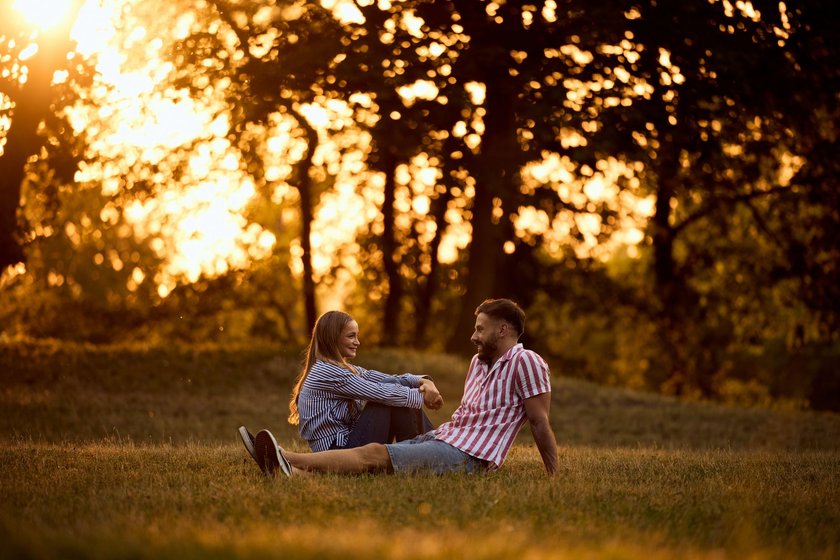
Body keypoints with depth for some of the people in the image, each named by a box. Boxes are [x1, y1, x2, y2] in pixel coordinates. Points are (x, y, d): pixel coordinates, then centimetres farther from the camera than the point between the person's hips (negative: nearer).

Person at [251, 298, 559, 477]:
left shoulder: (525, 362, -6)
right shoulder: (478, 362, 22)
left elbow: (541, 423, -9)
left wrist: (553, 479, -10)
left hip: (466, 454, -9)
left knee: (375, 454, -23)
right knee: (374, 454, -10)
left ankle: (289, 460, -36)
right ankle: (292, 469, -27)